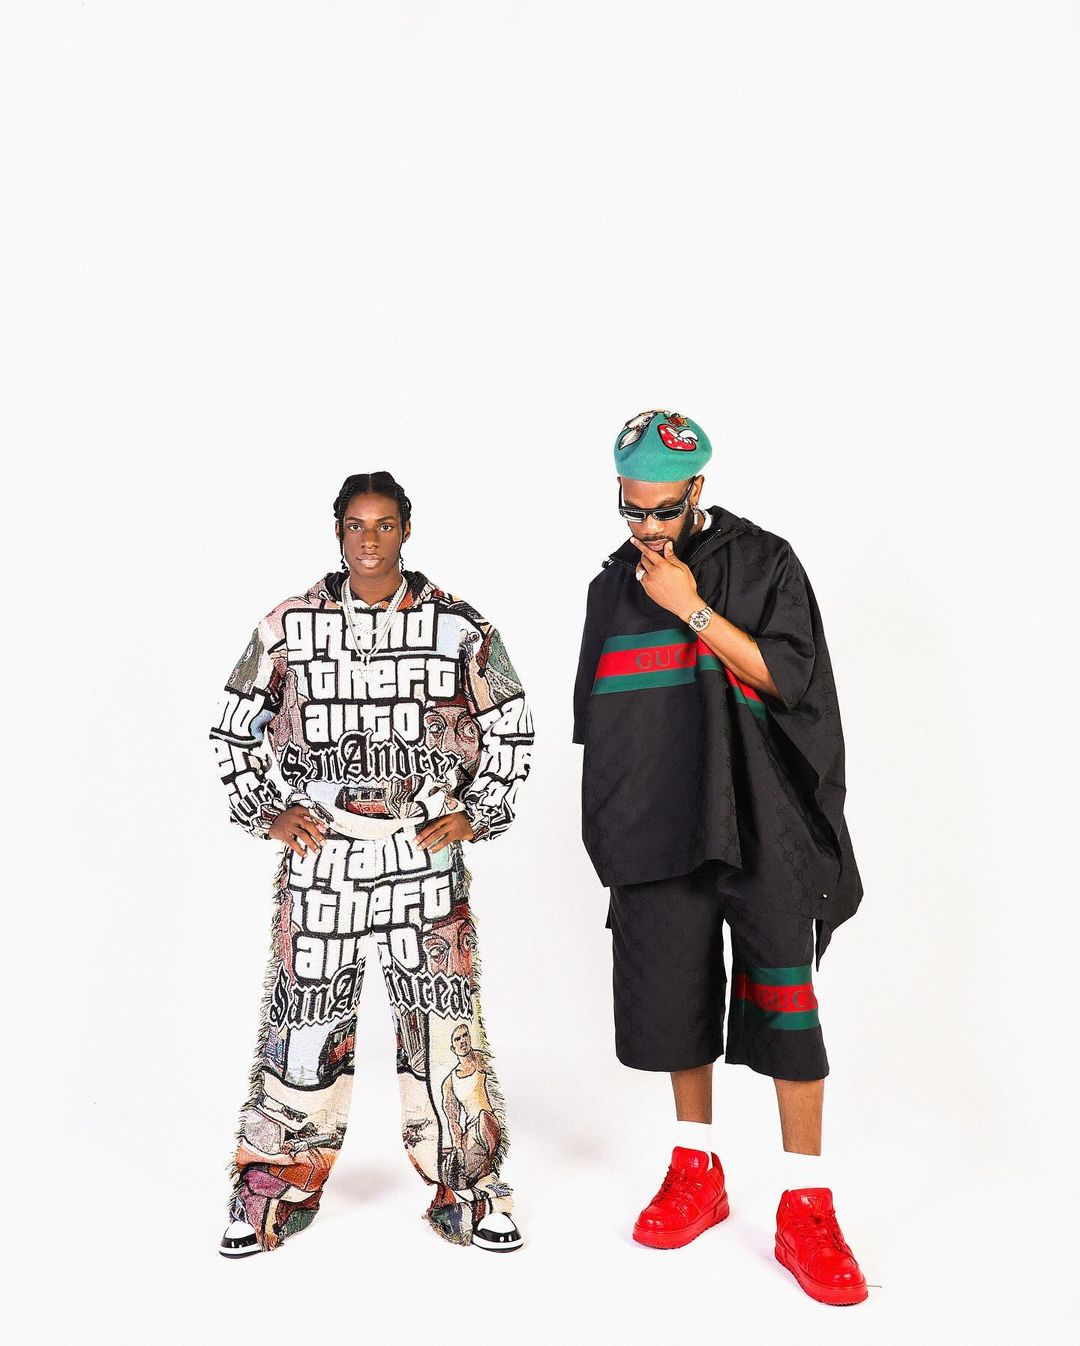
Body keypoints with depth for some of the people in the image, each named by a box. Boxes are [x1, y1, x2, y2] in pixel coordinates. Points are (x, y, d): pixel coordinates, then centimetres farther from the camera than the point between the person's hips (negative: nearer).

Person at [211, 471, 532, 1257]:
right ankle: (279, 1188, 23)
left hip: (425, 853, 0)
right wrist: (267, 812, 3)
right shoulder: (290, 626, 3)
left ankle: (468, 1191, 18)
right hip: (319, 854, 1)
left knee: (444, 1019, 2)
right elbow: (235, 731, 13)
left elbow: (512, 730, 11)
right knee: (304, 1015, 6)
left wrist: (476, 814, 2)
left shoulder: (458, 627, 1)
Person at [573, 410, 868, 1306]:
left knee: (783, 1000, -5)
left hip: (759, 823, -4)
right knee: (673, 992, 9)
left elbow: (787, 677, -9)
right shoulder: (614, 585, 12)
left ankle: (806, 1209, 4)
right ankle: (697, 1172, 27)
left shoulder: (762, 561, -1)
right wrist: (608, 823, 14)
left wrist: (692, 608, -14)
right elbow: (599, 716, 17)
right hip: (660, 826, 4)